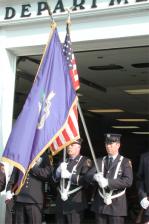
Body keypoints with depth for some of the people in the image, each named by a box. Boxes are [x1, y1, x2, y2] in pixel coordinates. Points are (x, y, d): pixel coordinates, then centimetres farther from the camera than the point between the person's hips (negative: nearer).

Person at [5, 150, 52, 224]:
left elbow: (46, 174, -6)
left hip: (34, 200, -2)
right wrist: (9, 190, 1)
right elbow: (13, 176, 13)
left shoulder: (43, 156, 9)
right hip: (19, 198, 3)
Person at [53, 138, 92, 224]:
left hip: (75, 204, -6)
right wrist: (58, 171, -8)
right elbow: (55, 179, 13)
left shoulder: (85, 161, -4)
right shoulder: (63, 161, 16)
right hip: (61, 203, 6)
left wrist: (70, 176, -22)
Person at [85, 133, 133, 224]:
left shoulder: (125, 162, 0)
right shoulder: (100, 161, 12)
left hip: (117, 205, -3)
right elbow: (88, 177, 0)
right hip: (100, 205, 4)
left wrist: (108, 182, -24)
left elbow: (128, 181, -15)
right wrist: (95, 177, -24)